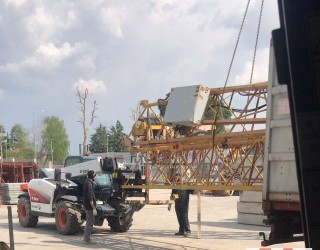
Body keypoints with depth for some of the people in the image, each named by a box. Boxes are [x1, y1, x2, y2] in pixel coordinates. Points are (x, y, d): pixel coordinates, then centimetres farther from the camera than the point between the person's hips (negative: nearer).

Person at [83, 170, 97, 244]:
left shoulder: (86, 182, 13)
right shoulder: (89, 184, -19)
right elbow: (90, 198, -24)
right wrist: (94, 208, -23)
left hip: (87, 206, 10)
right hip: (90, 206, -10)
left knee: (89, 222, 18)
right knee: (90, 223, -5)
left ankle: (86, 238, 26)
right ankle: (87, 239, -1)